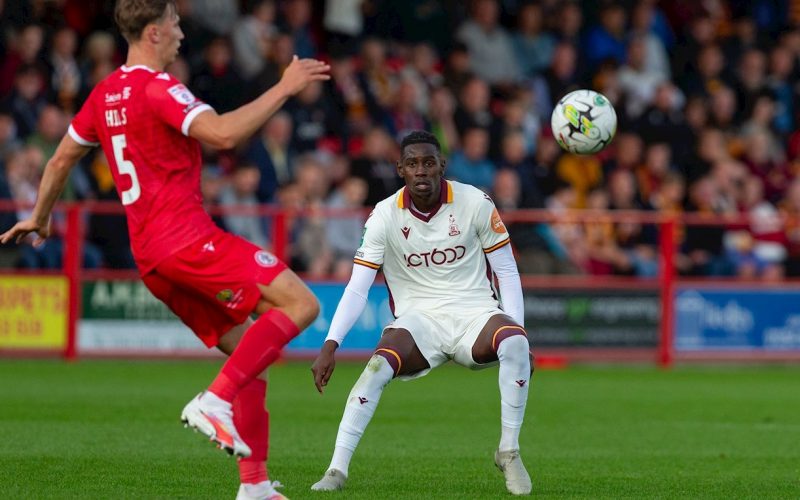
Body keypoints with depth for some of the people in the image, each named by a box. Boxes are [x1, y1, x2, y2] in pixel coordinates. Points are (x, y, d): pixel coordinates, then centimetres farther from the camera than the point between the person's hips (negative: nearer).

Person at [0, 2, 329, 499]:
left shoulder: (106, 93, 17)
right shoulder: (157, 87, -11)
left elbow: (62, 159, 27)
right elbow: (223, 133, -24)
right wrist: (284, 88, -16)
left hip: (149, 254, 9)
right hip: (187, 236, -9)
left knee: (250, 351, 13)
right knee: (300, 304, -13)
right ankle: (216, 401, -21)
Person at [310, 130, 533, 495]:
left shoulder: (475, 203, -4)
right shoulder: (385, 215, -5)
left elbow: (507, 272, 2)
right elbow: (357, 288, -6)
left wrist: (517, 335, -9)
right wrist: (330, 346, -18)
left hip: (475, 314, 0)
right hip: (418, 319, 0)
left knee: (513, 342, -33)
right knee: (379, 365, -31)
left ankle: (509, 452, -18)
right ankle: (337, 470, -29)